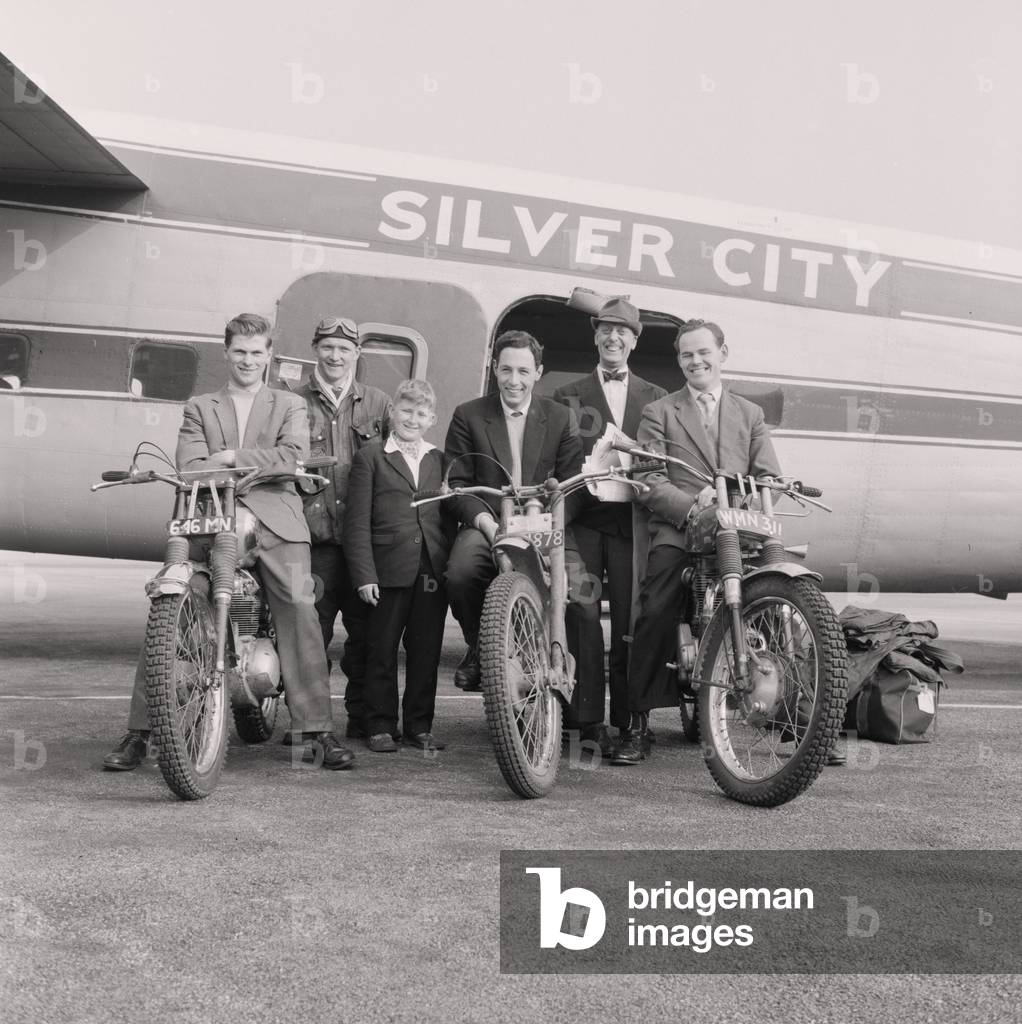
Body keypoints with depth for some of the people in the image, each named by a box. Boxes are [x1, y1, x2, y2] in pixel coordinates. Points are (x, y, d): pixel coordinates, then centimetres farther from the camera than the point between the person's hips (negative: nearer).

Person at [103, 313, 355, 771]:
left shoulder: (290, 406, 20)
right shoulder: (199, 408, 21)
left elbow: (293, 455, 0)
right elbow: (190, 467, 3)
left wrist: (231, 457, -4)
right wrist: (257, 466, -12)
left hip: (274, 519, 0)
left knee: (300, 613, -13)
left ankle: (318, 729, -6)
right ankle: (139, 731, -7)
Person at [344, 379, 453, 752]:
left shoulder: (440, 461, 15)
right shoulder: (370, 458, 4)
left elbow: (450, 518, 15)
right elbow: (357, 522, -2)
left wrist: (453, 565, 5)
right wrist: (364, 574, -9)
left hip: (433, 571, 3)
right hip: (389, 572, -3)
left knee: (426, 651, 7)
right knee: (382, 651, 3)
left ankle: (419, 725, 17)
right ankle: (381, 726, 13)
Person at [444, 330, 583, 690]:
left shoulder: (559, 418, 11)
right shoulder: (467, 416, 8)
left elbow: (572, 483, 5)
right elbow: (457, 483, 2)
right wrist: (485, 520, -16)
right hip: (485, 523, 0)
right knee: (460, 573, -33)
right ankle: (478, 646, -1)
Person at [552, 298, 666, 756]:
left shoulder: (655, 398, 18)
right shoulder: (566, 396, 17)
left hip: (632, 517, 1)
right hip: (581, 517, 0)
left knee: (630, 622, -2)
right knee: (582, 615, -10)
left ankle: (627, 722, 4)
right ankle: (586, 718, -6)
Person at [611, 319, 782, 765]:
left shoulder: (750, 414, 24)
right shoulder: (659, 412, 16)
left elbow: (770, 478, 12)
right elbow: (648, 483, 3)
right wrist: (694, 506, -15)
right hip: (677, 532, -2)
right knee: (654, 615, -23)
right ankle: (637, 724, -14)